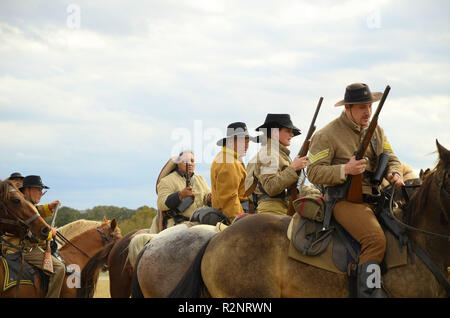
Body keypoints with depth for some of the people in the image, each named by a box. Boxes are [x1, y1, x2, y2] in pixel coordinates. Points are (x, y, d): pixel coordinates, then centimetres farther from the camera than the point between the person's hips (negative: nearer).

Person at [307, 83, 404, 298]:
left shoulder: (376, 130, 17)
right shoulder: (327, 135, -3)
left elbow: (391, 159, 20)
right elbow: (314, 173, -7)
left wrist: (394, 174, -5)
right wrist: (345, 170, -22)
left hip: (375, 199, 7)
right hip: (345, 200, -7)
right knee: (375, 239, -30)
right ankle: (368, 290, -26)